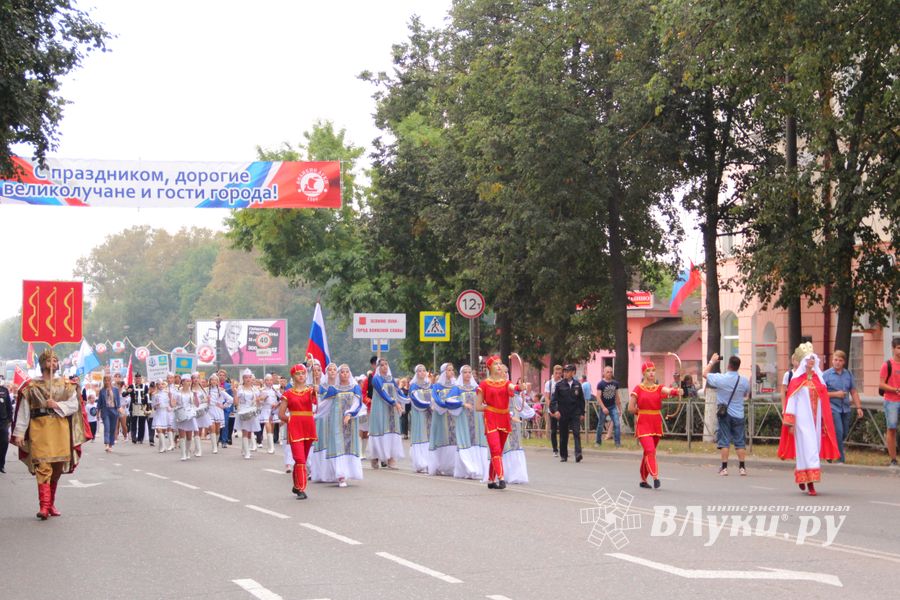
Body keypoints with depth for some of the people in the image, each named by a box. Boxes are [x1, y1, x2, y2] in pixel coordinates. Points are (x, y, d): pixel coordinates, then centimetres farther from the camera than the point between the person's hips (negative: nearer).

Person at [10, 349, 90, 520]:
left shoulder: (66, 385, 12)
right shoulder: (31, 386, 6)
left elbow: (74, 404, 2)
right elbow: (23, 412, 3)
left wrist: (57, 405, -12)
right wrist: (19, 433, -3)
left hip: (60, 430, 3)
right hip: (40, 429, -3)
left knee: (57, 467, 5)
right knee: (43, 467, -13)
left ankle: (51, 503, 19)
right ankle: (44, 506, -18)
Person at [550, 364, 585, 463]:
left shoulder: (577, 385, 6)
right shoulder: (559, 385, 0)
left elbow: (581, 400, 13)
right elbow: (553, 399, -3)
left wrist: (582, 413, 11)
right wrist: (555, 410, -17)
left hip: (575, 414, 0)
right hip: (563, 414, 0)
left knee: (577, 433, -13)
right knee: (563, 435, 7)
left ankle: (578, 453, -21)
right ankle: (563, 456, 17)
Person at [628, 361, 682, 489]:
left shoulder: (659, 388, 6)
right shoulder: (638, 388, -1)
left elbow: (668, 390, -18)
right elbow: (631, 408, -3)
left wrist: (677, 391, -38)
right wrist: (642, 412, 4)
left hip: (656, 424, 4)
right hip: (643, 424, -4)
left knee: (649, 452, 12)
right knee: (650, 450, -18)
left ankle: (643, 480, 24)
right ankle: (655, 477, -28)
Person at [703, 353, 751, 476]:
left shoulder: (720, 378, -13)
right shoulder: (744, 381, -5)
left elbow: (705, 373, 4)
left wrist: (712, 361, 15)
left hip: (724, 414, -2)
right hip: (738, 415, 2)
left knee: (724, 441, 3)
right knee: (739, 442, 7)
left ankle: (724, 467, 2)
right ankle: (742, 467, 7)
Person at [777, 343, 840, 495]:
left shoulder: (817, 379, 11)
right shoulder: (797, 380, -3)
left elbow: (823, 401, 13)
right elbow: (791, 400, -5)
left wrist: (824, 421, 10)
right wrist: (790, 422, -9)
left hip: (815, 419, 5)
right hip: (802, 419, -5)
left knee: (814, 447, 7)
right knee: (807, 448, -10)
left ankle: (800, 474, 27)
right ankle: (810, 482, -11)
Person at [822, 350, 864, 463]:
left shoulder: (848, 374, 10)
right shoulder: (826, 375, -3)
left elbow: (854, 392, 12)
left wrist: (858, 407, 6)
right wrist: (835, 394, -14)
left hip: (845, 408, 5)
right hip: (833, 407, -5)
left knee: (844, 433, 10)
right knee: (838, 432, -12)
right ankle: (841, 458, -4)